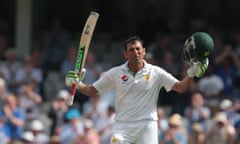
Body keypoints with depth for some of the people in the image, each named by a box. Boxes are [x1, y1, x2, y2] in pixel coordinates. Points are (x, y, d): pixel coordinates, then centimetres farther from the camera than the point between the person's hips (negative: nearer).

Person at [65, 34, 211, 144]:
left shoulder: (156, 73, 2)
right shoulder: (116, 73, 5)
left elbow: (180, 87, -3)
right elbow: (91, 90, 10)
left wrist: (191, 74, -20)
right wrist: (78, 84, -9)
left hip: (147, 127, -1)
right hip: (122, 127, 1)